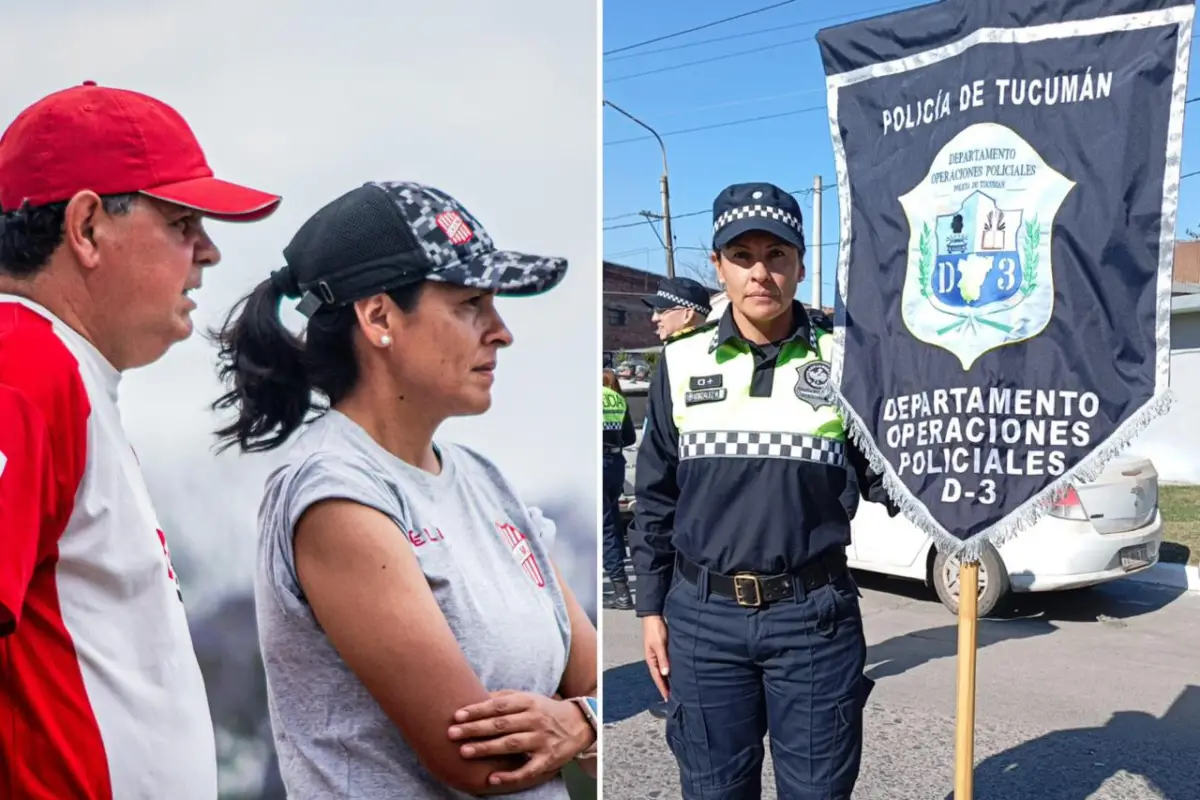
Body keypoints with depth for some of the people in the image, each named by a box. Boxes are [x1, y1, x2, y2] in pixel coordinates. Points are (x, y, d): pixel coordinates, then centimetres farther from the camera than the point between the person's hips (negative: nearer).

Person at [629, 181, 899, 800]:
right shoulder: (682, 363, 2)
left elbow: (885, 481, 2)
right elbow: (655, 498, 8)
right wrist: (651, 609, 8)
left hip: (814, 613, -1)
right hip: (702, 614, 1)